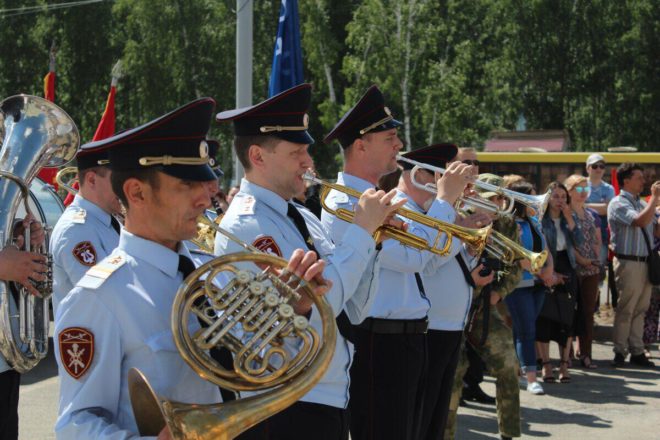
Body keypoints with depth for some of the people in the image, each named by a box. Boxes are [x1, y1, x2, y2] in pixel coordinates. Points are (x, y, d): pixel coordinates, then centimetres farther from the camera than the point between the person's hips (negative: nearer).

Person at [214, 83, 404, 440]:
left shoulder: (304, 219, 9)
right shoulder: (244, 226, -15)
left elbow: (351, 310, 11)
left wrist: (371, 238, -2)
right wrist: (362, 229, -17)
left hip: (332, 400, 8)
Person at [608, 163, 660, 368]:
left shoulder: (643, 204, 16)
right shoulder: (618, 204, -9)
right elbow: (641, 221, -23)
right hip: (628, 262, -7)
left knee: (640, 310, 11)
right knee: (626, 309, -2)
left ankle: (637, 352, 17)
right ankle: (620, 353, 6)